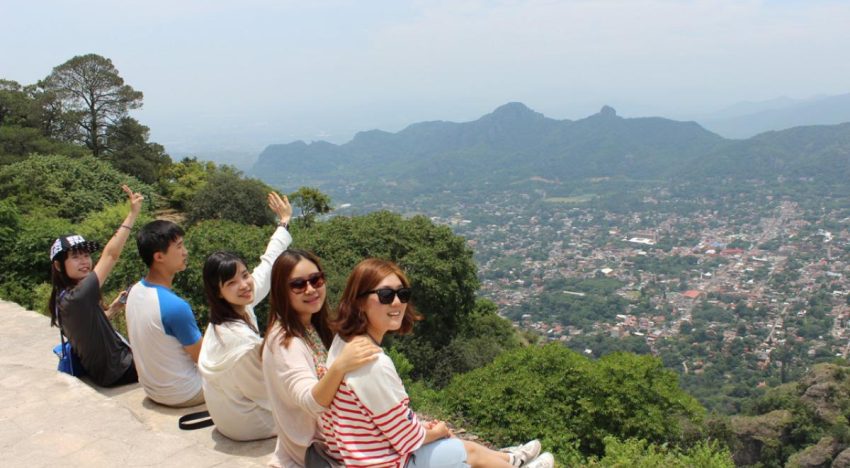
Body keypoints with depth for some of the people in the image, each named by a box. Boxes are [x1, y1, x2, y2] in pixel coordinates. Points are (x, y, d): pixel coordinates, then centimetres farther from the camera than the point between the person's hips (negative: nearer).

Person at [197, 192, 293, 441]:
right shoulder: (238, 337, -35)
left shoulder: (240, 307, -11)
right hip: (246, 423, -8)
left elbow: (267, 266, 3)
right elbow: (263, 391, -25)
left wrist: (284, 222, 15)